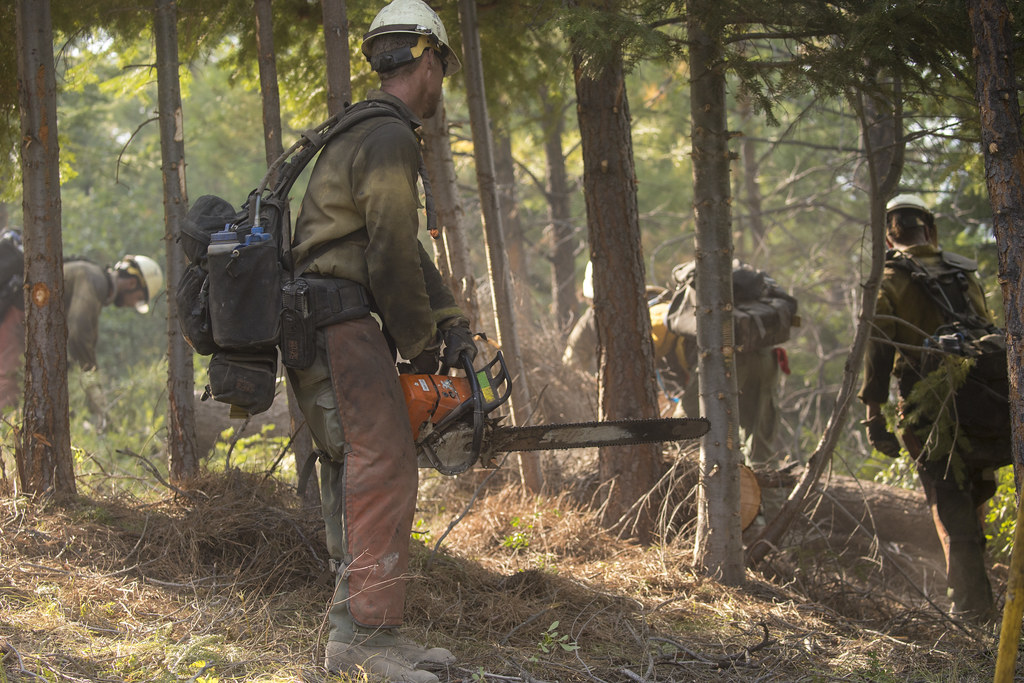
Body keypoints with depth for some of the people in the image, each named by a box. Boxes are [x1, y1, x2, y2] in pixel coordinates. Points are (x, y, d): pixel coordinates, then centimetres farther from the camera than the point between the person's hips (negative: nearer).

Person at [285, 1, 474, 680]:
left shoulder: (360, 135, 21)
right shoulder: (390, 140, -13)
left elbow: (405, 248, 23)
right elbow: (393, 258, -14)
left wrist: (452, 319, 15)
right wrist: (420, 344, -1)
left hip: (315, 330, 11)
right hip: (339, 324, -11)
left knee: (353, 473, 11)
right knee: (384, 469, -13)